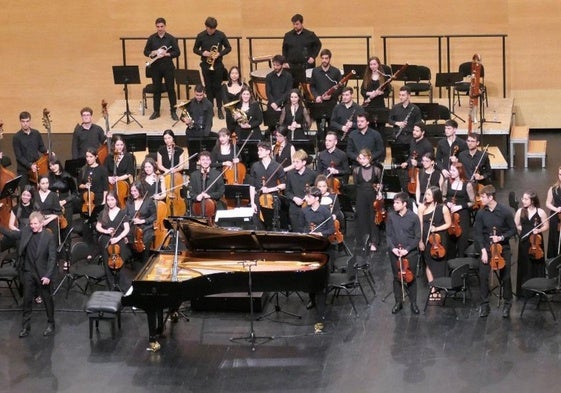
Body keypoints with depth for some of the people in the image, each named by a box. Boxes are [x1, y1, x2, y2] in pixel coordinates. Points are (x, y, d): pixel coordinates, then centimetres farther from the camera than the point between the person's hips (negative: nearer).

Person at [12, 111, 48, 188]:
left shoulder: (36, 133, 3)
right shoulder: (17, 137, -8)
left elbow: (41, 147, 16)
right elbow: (19, 156, -11)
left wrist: (47, 152, -7)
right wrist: (30, 165, -22)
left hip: (36, 169, 3)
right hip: (23, 170, -3)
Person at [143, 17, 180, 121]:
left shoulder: (171, 38, -3)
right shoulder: (151, 38, 3)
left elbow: (177, 52, -4)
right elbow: (146, 51, 6)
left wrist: (166, 54, -18)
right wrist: (153, 53, -14)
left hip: (168, 66, -2)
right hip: (155, 67, 2)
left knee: (171, 89, 2)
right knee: (156, 89, 8)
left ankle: (173, 111, 9)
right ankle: (156, 111, 17)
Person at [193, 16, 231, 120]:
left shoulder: (221, 35, -5)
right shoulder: (200, 36, -3)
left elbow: (228, 48, 2)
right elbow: (195, 49, 6)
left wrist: (220, 53, -15)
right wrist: (202, 53, -14)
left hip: (217, 65, -1)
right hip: (205, 65, 1)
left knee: (217, 87, 2)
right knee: (208, 87, 8)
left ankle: (219, 109, 7)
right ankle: (210, 108, 15)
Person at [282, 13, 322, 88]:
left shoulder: (310, 35, 2)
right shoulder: (288, 35, 9)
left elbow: (318, 45, 11)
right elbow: (284, 49, 16)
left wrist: (313, 57, 0)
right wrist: (285, 62, 5)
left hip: (306, 66, -2)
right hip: (292, 67, 2)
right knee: (293, 87, 0)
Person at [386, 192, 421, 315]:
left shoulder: (413, 217, -9)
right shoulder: (391, 216, -2)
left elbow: (417, 237, -6)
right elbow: (388, 235, 3)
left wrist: (407, 249, -15)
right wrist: (393, 248, -12)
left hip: (410, 252, -2)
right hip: (395, 252, 2)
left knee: (411, 277, 6)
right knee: (397, 277, 10)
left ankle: (413, 303, 18)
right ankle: (398, 302, 22)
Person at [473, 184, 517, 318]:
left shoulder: (505, 211, -13)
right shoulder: (481, 213, -7)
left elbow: (513, 230, -4)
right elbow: (477, 233, -3)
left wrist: (501, 237, -20)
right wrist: (483, 249, -11)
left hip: (503, 248, -2)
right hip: (486, 248, 2)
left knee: (505, 277, 4)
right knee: (483, 275, -5)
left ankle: (507, 304, 21)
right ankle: (484, 304, 7)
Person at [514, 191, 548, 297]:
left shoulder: (540, 212, -5)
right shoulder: (520, 211, 2)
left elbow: (546, 227, -1)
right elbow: (515, 226, 11)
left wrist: (538, 230, -16)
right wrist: (520, 229, -5)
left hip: (537, 242, -2)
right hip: (524, 242, 2)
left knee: (537, 266, 4)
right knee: (524, 266, 6)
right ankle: (523, 291, 16)